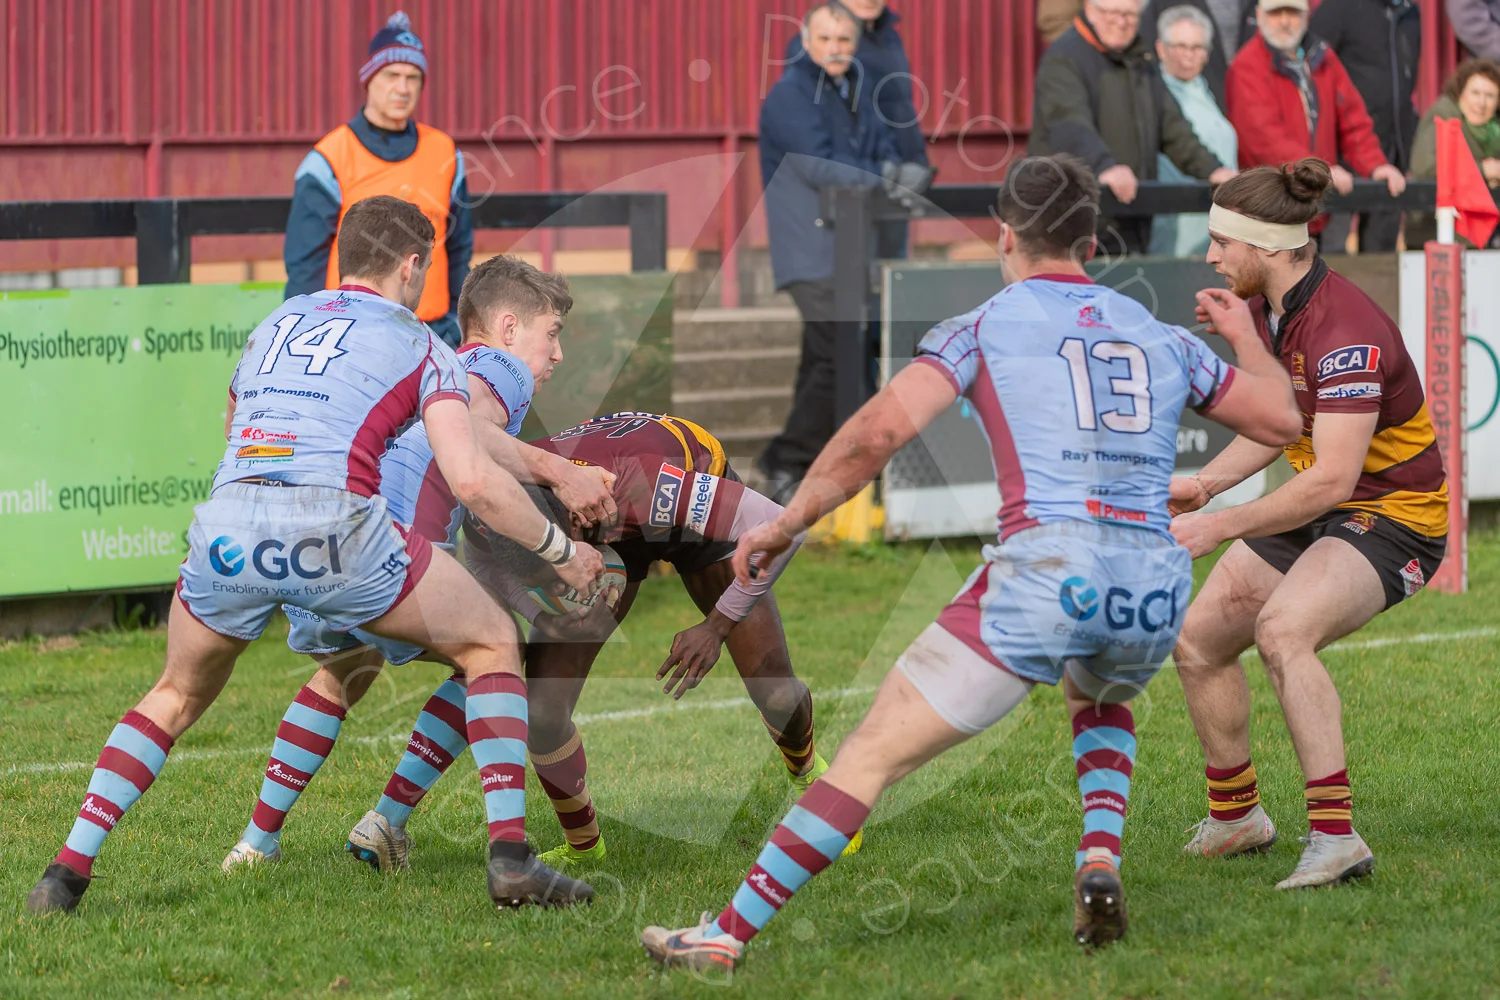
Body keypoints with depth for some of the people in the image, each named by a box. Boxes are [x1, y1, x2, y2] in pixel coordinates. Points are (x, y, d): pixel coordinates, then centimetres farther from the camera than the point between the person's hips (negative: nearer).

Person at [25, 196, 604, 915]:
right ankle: (510, 856, 4)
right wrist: (560, 551, 18)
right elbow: (472, 481, 5)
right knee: (491, 642, 16)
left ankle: (68, 871, 15)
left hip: (225, 524, 4)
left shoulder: (276, 324, 29)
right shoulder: (417, 344, 15)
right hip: (333, 524, -4)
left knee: (177, 697, 29)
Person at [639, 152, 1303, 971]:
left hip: (1047, 565, -5)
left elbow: (884, 426, -6)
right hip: (1156, 587, 5)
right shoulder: (1162, 339, 21)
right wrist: (1247, 340, 48)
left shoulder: (985, 327, 8)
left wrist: (789, 521, 3)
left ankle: (728, 933, -3)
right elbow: (1280, 419, 28)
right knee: (1100, 698, 39)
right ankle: (1100, 861, 13)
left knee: (874, 751, -1)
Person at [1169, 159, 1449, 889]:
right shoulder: (1264, 311, 0)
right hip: (1314, 508, 10)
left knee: (1283, 629, -34)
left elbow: (1332, 478, -34)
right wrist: (1207, 483, -1)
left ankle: (1335, 837, -34)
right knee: (1198, 640, 7)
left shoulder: (1345, 331, -29)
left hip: (1393, 514, -10)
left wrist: (1222, 527, -33)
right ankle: (1235, 819, 28)